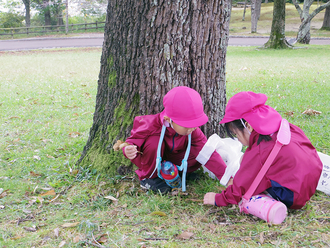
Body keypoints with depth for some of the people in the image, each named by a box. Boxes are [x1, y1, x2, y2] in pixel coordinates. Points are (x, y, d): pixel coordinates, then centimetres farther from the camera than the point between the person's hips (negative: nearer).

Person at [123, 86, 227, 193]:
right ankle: (148, 177, -12)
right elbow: (134, 141, -25)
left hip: (173, 159, 3)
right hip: (154, 161, -3)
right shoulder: (151, 126, -33)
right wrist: (129, 151, -51)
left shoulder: (193, 130, -23)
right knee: (154, 142, -36)